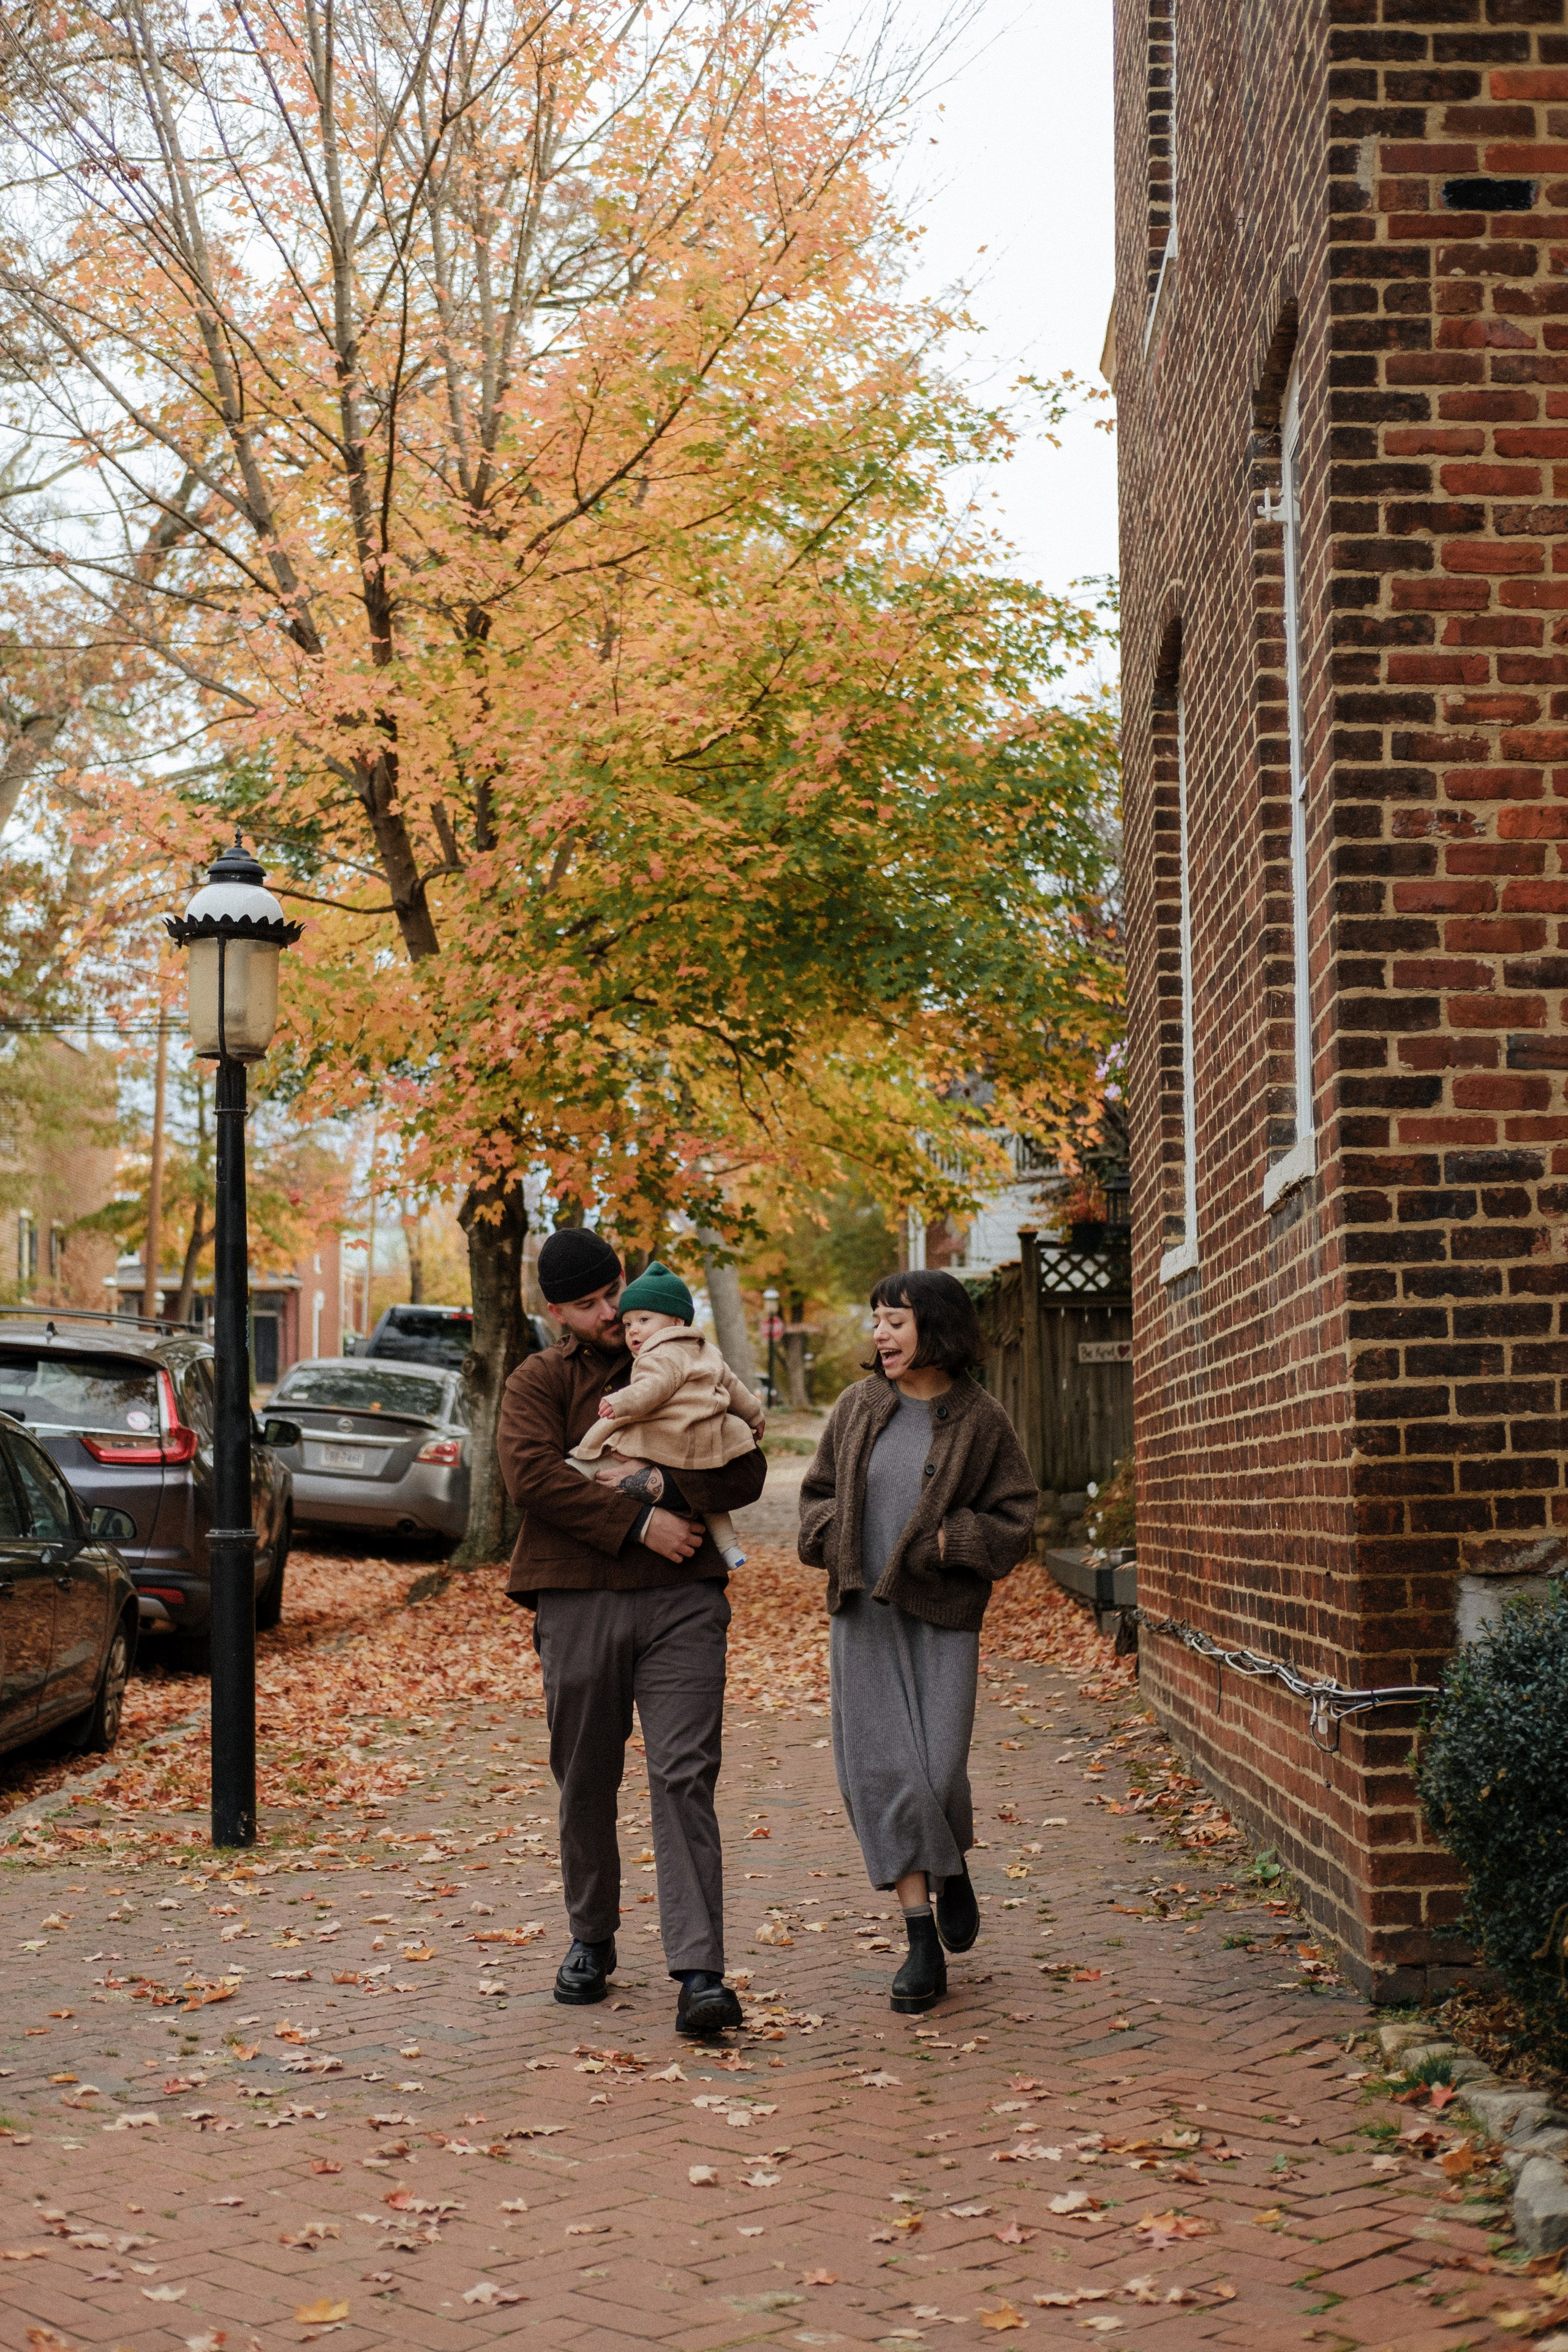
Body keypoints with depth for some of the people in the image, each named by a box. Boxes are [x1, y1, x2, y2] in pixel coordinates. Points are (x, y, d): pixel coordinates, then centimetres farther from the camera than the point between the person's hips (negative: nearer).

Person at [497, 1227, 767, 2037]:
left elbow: (747, 1469, 7)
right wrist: (638, 1524, -16)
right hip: (578, 1600, 0)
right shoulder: (539, 1380, 7)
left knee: (684, 1776, -10)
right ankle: (591, 1940, 31)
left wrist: (665, 1488, -10)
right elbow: (531, 1474, -12)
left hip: (682, 1601, 0)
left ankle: (698, 1972, -15)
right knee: (586, 1782, 10)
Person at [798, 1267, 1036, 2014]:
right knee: (880, 1770, -4)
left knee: (938, 1770, -8)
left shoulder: (979, 1419, -1)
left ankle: (953, 1871, 28)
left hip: (942, 1617, -3)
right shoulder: (858, 1408, 8)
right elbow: (817, 1494, 17)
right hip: (863, 1615, 3)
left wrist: (942, 1541, -13)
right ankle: (923, 1941, 3)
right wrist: (839, 1539, -2)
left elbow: (1013, 1521, 0)